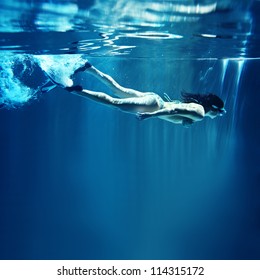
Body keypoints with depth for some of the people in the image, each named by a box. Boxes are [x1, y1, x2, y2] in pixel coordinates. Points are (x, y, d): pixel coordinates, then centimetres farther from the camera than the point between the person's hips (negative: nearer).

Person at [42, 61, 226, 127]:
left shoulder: (197, 105, 11)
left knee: (118, 89, 15)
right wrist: (150, 115, -30)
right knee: (114, 102, -9)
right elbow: (173, 111, -28)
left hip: (154, 99, 8)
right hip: (153, 104, -8)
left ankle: (88, 67, 17)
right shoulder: (199, 114, -17)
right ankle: (71, 89, -12)